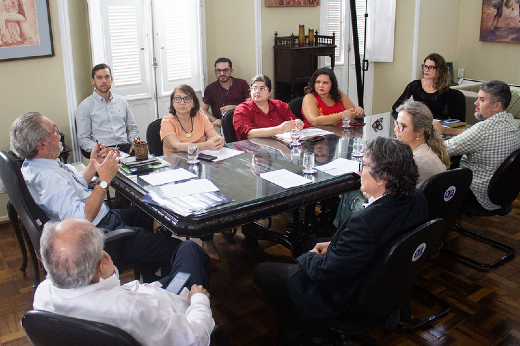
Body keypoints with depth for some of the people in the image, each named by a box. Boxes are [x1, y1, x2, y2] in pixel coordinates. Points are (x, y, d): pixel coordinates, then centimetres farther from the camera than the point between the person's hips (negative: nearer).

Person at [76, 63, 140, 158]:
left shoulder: (122, 101, 21)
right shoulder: (85, 106, 7)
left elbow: (132, 128, 24)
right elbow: (83, 139, 2)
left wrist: (135, 143, 2)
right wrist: (101, 150, -17)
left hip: (126, 147, 4)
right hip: (103, 153, -4)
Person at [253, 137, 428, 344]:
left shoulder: (365, 222, -39)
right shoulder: (417, 201, -13)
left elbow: (325, 273, -27)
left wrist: (310, 257, -5)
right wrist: (334, 245, 2)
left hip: (348, 300, -8)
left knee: (261, 273, 5)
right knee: (312, 243, 29)